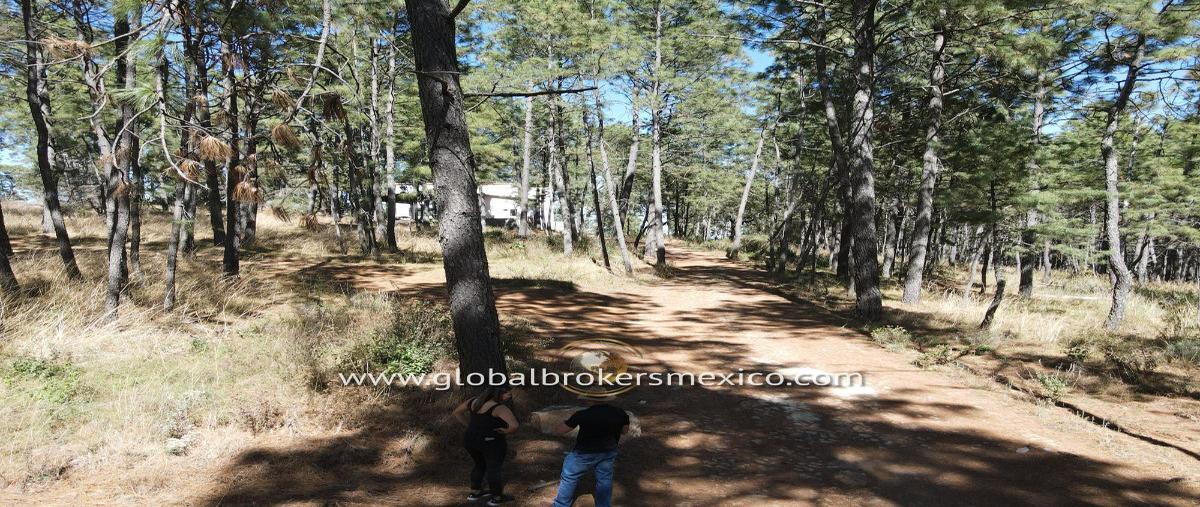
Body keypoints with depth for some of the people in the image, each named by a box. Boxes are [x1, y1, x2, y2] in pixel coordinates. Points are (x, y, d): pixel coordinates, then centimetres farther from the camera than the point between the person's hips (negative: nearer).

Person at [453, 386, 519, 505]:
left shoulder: (474, 401, 2)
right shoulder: (500, 408, -19)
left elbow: (457, 412, 15)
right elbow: (515, 425, -29)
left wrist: (470, 426, 11)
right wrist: (506, 431, -10)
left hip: (470, 440, 6)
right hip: (492, 443, -6)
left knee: (480, 465, 25)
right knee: (494, 469, 11)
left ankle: (474, 492, 33)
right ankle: (496, 497, 22)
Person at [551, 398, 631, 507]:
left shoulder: (582, 415, -23)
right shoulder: (620, 414, -12)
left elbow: (560, 430, -13)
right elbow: (624, 431, 8)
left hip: (584, 454, -3)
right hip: (608, 453, 3)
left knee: (568, 477, 17)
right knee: (604, 481, 20)